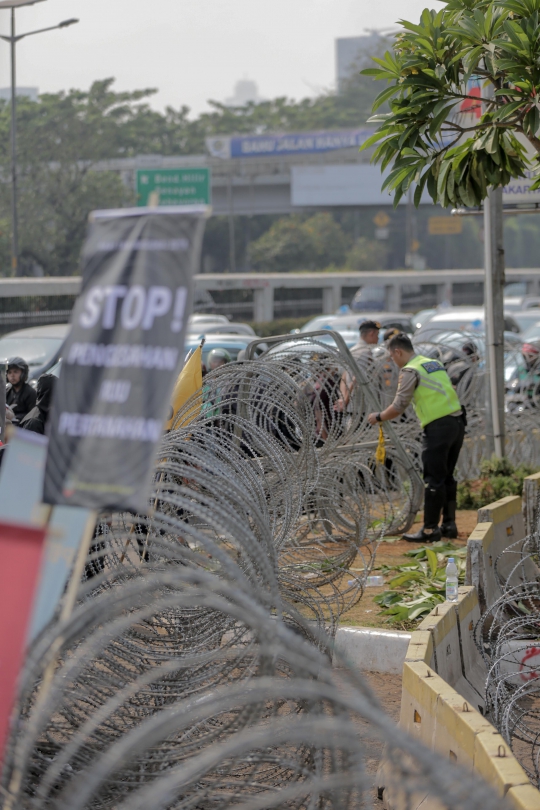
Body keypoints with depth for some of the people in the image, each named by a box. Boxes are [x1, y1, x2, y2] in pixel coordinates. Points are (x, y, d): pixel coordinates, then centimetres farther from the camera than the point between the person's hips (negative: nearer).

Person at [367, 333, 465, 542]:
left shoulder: (410, 371, -7)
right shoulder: (435, 364, 19)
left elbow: (398, 407, -8)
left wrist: (378, 417, 7)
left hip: (439, 427, -8)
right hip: (457, 421, 8)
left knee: (433, 479, -4)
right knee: (446, 477, 16)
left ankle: (430, 529, -2)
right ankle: (449, 524, 19)